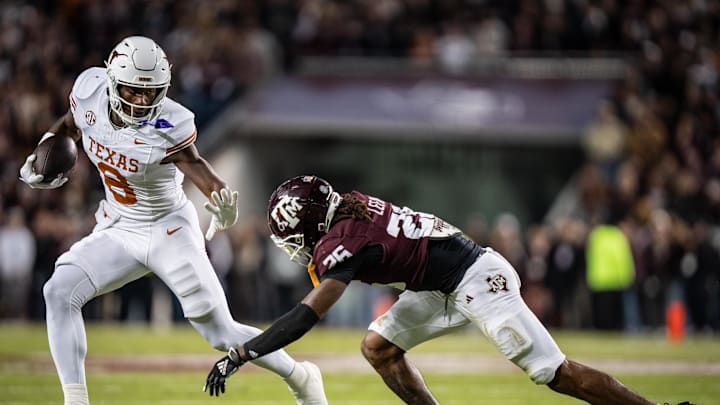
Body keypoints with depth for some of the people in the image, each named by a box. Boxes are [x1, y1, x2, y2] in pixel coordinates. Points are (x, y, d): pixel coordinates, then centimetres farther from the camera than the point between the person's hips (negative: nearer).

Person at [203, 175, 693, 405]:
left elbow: (306, 316, -26)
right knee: (379, 347, 9)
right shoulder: (348, 205, 5)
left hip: (478, 281, -10)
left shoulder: (342, 244, -20)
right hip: (447, 286, 10)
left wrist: (238, 355, -27)